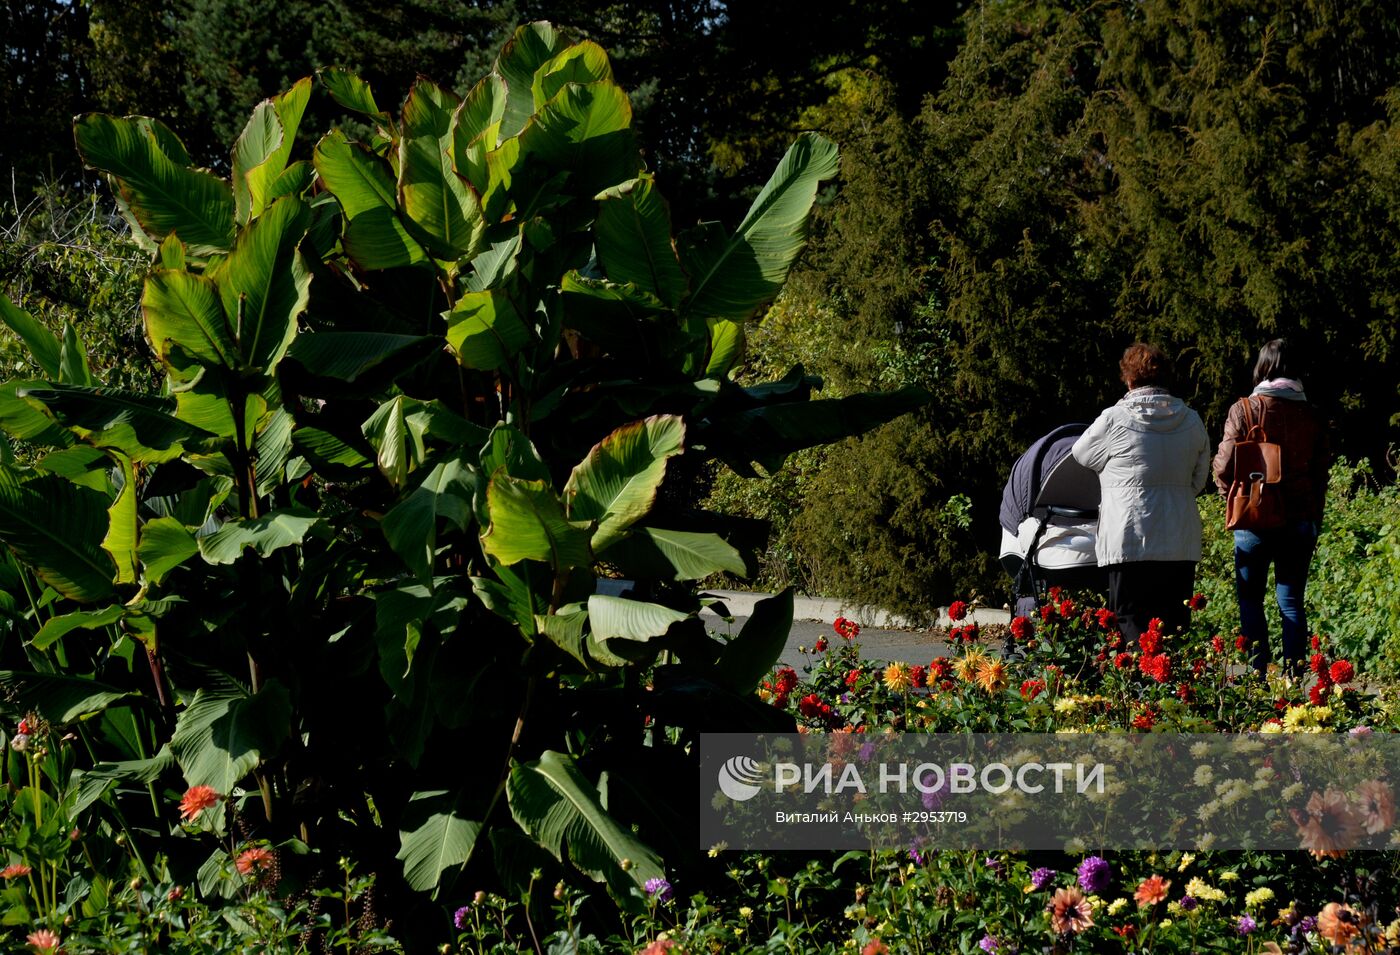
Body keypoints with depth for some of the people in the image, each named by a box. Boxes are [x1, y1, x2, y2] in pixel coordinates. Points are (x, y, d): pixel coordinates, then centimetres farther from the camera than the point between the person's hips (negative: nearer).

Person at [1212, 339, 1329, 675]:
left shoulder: (1244, 410, -6)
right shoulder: (1312, 416, 4)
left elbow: (1225, 466, -6)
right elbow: (1321, 474, 10)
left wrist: (1230, 494, 16)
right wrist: (1315, 521, 20)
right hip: (1301, 519, 3)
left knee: (1250, 600, 5)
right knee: (1292, 602, 7)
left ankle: (1258, 676, -1)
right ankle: (1294, 678, 3)